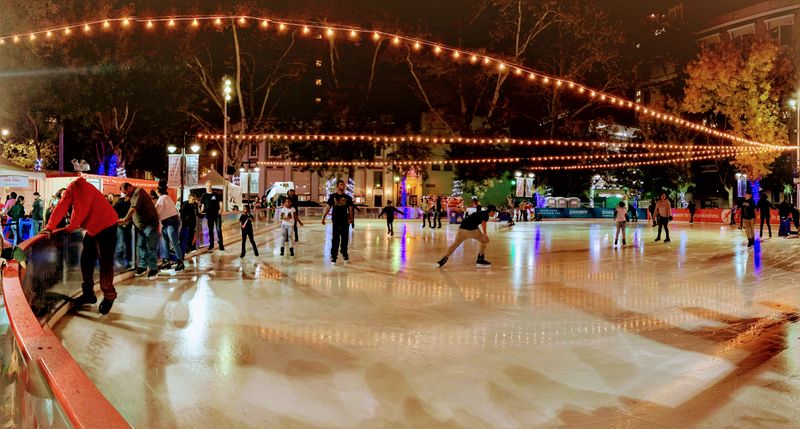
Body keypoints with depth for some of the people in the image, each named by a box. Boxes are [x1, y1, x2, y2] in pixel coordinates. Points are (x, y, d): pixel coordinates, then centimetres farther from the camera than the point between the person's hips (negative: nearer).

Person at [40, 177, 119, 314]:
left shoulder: (78, 186, -13)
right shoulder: (71, 191, 10)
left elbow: (81, 209, -20)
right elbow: (61, 208, 0)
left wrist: (72, 226, -8)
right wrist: (50, 228, -11)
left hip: (106, 226, -9)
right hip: (93, 229, 9)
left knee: (105, 263, -6)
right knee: (86, 260, 10)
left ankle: (109, 297, 5)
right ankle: (88, 293, 20)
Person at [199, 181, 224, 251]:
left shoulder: (216, 195, 6)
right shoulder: (204, 196, 7)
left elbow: (219, 203, 7)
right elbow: (202, 205, 8)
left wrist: (220, 209, -10)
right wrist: (201, 211, -8)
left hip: (217, 214, -1)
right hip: (209, 215, 1)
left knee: (219, 229, -6)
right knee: (210, 230, 9)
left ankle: (221, 245, -6)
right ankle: (211, 244, 18)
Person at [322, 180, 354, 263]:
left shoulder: (348, 197, 5)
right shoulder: (333, 196, 2)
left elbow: (350, 209, 3)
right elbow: (328, 208, 4)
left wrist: (351, 218, -12)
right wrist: (323, 218, 0)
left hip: (345, 221, 2)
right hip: (336, 220, -2)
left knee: (345, 238, 8)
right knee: (335, 239, -1)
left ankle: (345, 254, 21)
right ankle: (333, 256, 2)